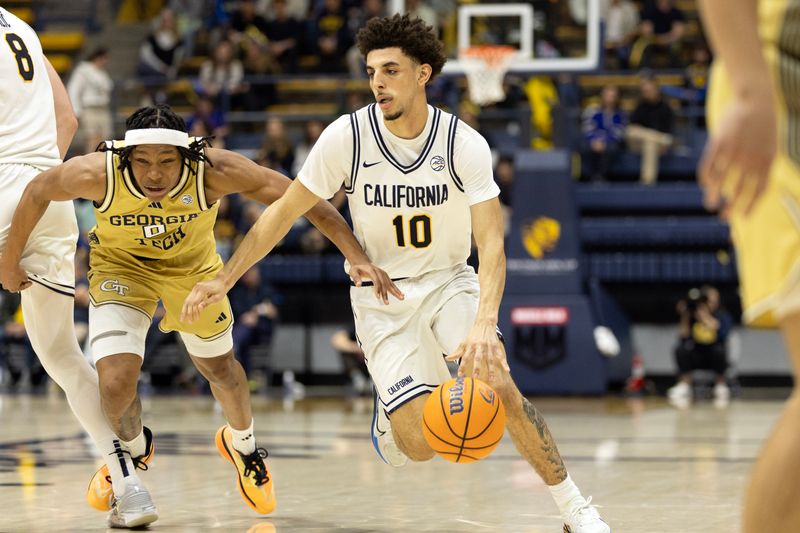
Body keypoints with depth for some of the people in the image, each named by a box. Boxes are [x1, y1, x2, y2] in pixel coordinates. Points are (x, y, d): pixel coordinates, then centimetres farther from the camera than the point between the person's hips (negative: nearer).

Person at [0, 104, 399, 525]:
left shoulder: (213, 171, -37)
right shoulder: (98, 174, -36)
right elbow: (38, 191, -15)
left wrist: (357, 257, -36)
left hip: (192, 267, 1)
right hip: (120, 267, -1)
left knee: (221, 370, 19)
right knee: (116, 383, -16)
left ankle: (242, 444, 54)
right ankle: (132, 452, 20)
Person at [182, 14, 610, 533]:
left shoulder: (465, 143, -17)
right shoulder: (347, 136, -15)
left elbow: (492, 242, -22)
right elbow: (285, 211, -3)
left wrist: (485, 323, -39)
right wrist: (224, 278, -6)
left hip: (449, 282, 0)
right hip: (381, 294, 0)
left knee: (499, 385, -27)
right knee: (420, 443, -16)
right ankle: (393, 411, 24)